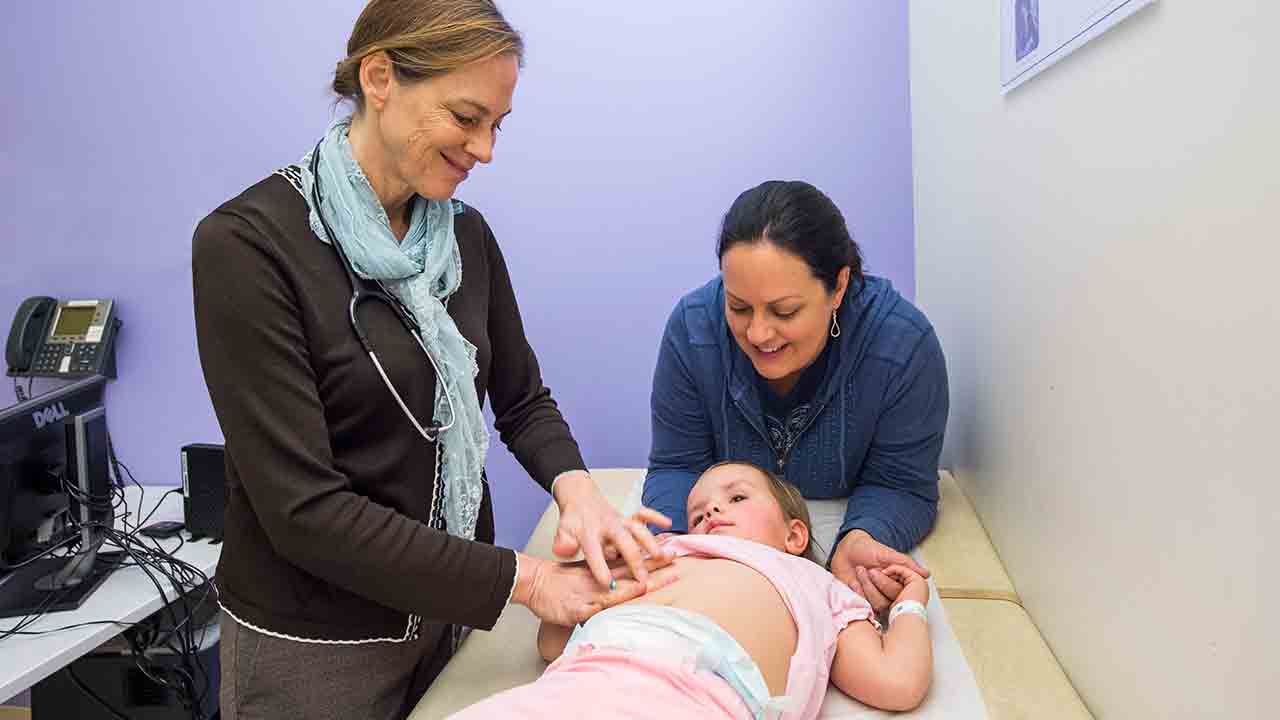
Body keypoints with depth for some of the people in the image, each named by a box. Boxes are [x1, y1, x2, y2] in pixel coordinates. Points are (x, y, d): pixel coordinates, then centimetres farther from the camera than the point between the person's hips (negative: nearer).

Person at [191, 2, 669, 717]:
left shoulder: (466, 235, -1)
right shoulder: (246, 244, -19)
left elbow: (523, 399, 7)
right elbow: (303, 508, -24)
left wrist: (576, 488, -14)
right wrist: (522, 579, -23)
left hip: (451, 614, 5)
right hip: (315, 646, -5)